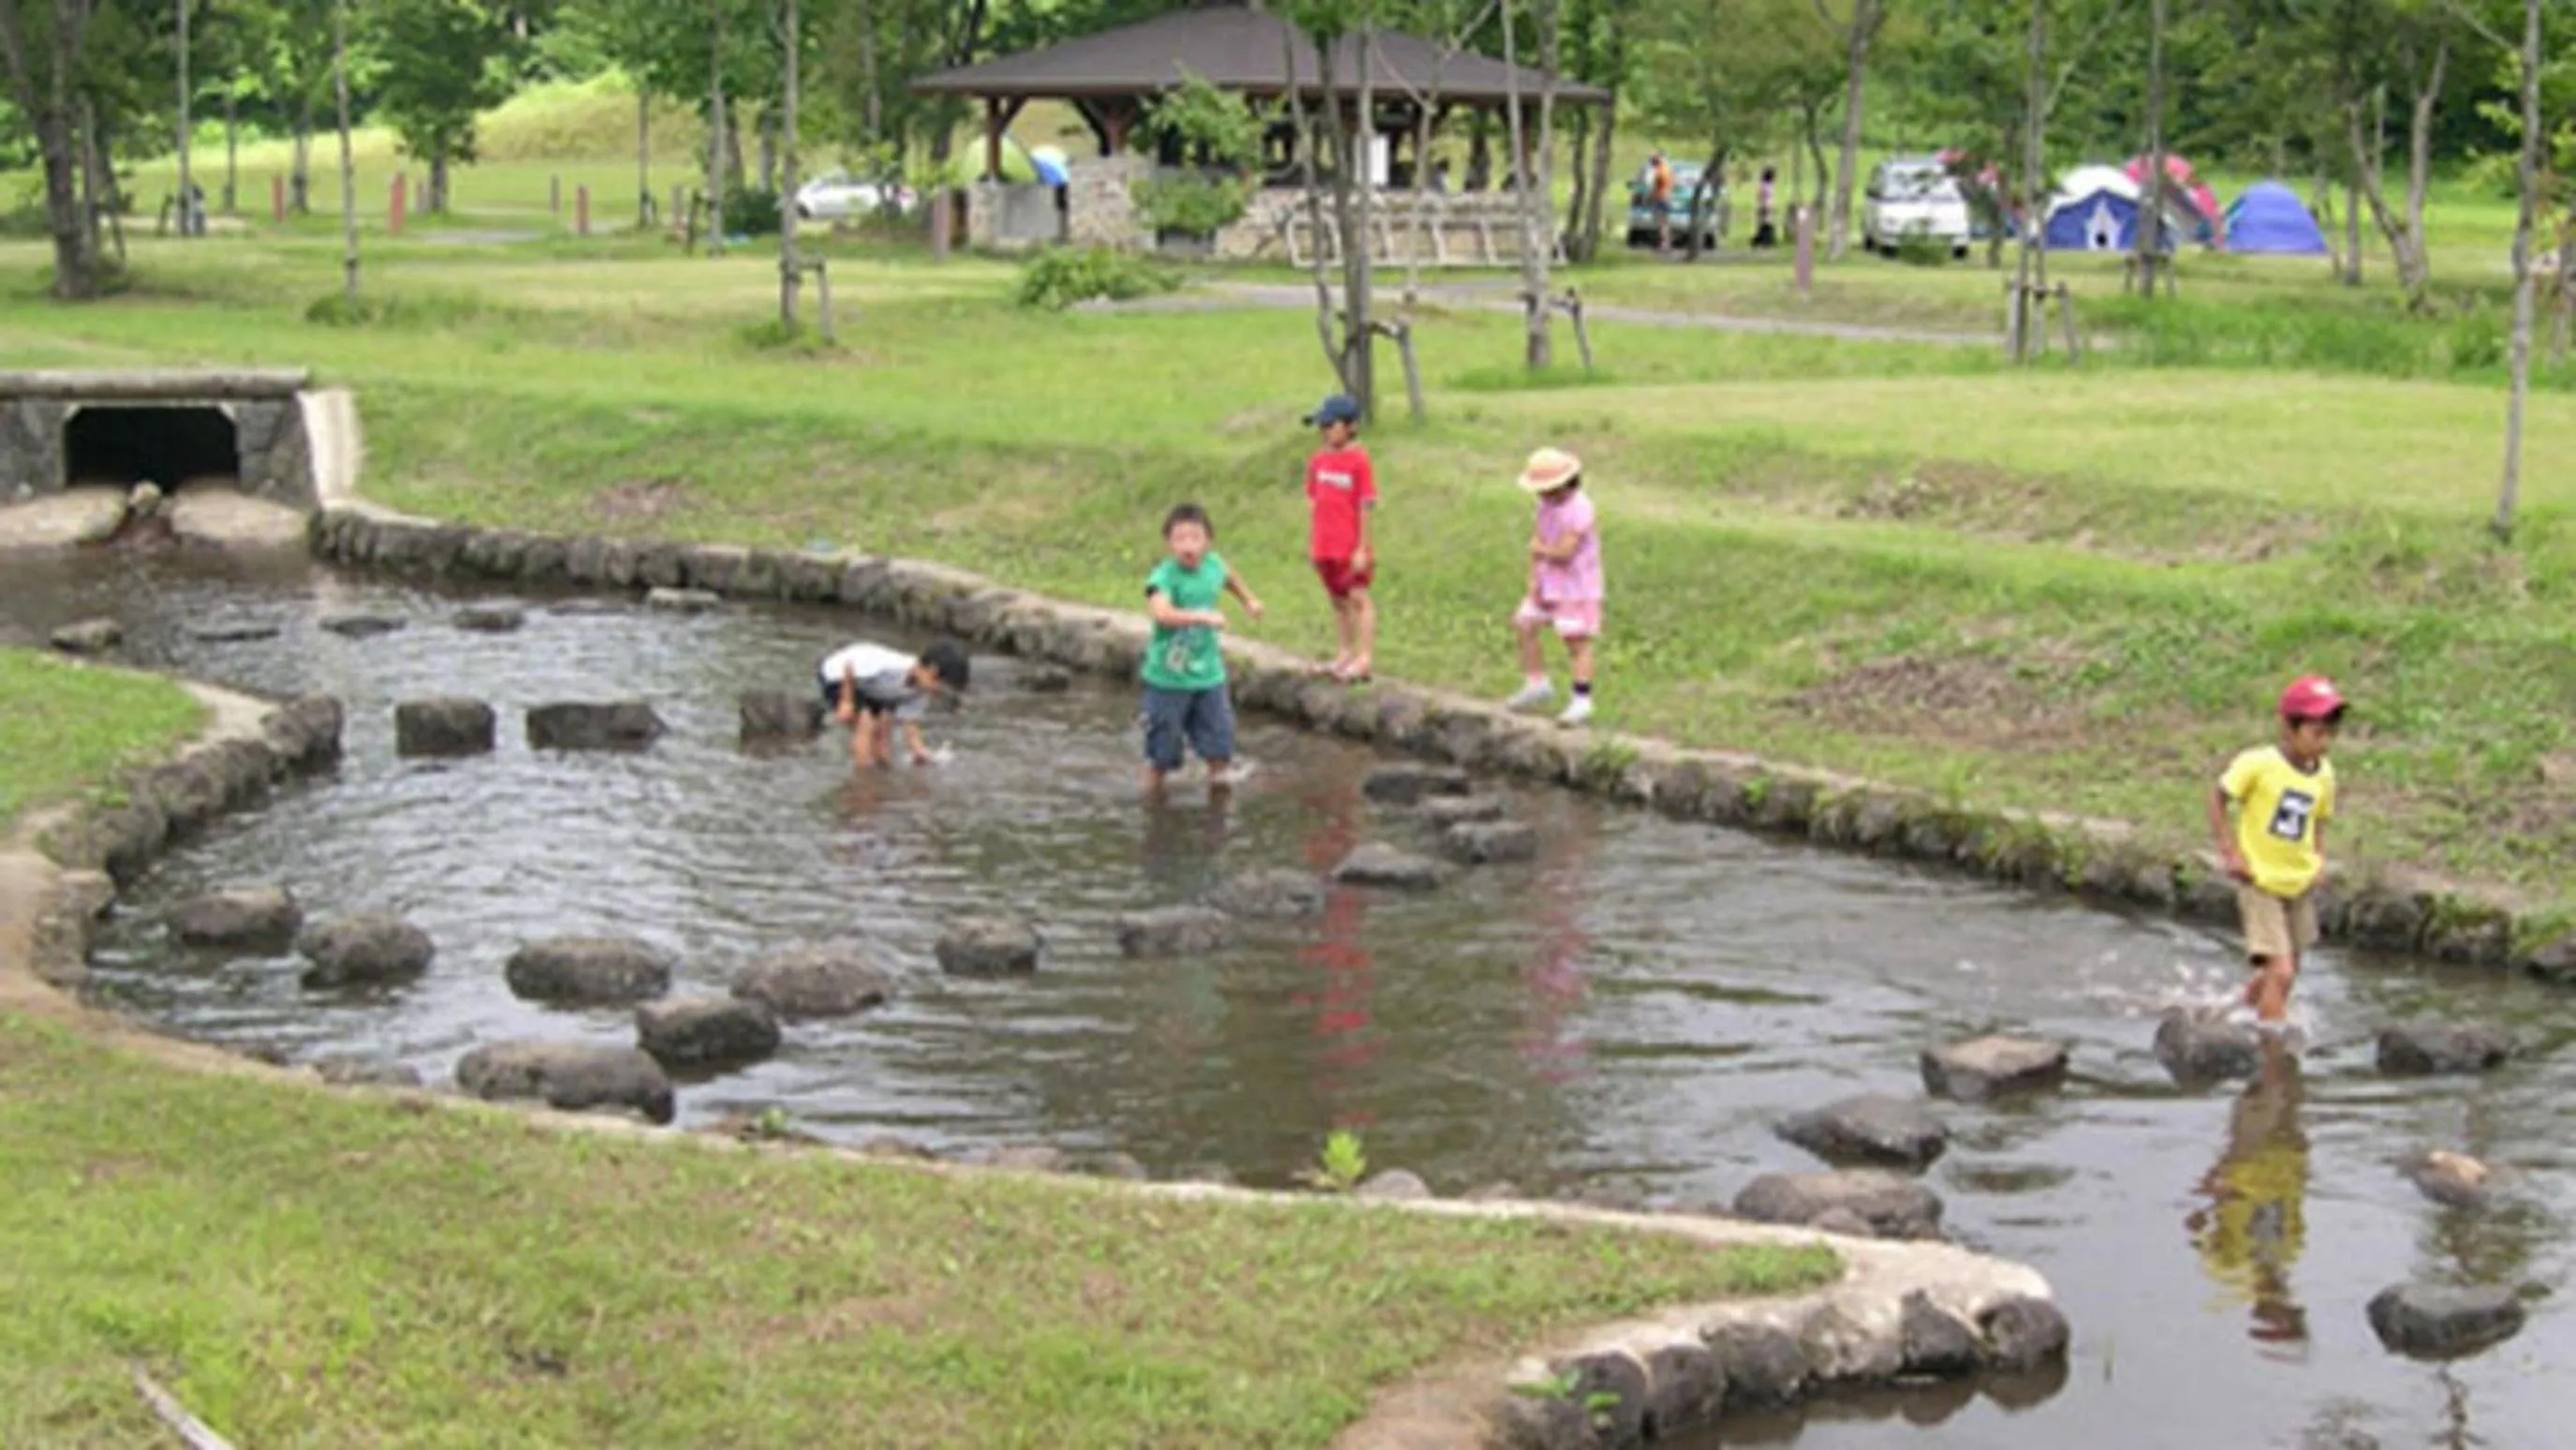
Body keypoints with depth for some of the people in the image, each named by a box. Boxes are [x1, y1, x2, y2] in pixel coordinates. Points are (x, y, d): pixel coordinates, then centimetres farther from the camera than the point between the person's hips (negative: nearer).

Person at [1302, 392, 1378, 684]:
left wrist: (1363, 547, -12)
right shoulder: (1318, 460, 6)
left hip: (1351, 547, -7)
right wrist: (1310, 542, 12)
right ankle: (1344, 654, 23)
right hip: (1325, 546, 7)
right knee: (1337, 599, 14)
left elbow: (1366, 507, -11)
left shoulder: (1358, 460, -12)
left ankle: (1364, 659, 0)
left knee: (1358, 597, -2)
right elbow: (1314, 503, 12)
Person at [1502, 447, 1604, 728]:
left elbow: (1564, 552, -26)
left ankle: (1582, 702, 2)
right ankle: (1537, 684, 21)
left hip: (1576, 585, -8)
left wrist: (1540, 549, -6)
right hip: (1549, 581, 9)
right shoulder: (1547, 504, 3)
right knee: (1525, 624, 8)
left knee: (1576, 641, -4)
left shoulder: (1579, 509, -23)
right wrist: (1533, 579, -5)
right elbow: (1537, 541, 5)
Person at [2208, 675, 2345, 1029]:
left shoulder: (2323, 775, 1)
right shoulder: (2258, 764, -17)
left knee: (2282, 973, 16)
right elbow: (2218, 800, -8)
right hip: (2261, 884, -6)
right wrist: (2230, 853, -12)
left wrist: (2319, 858, 2)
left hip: (2300, 885, 6)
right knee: (2281, 971, -16)